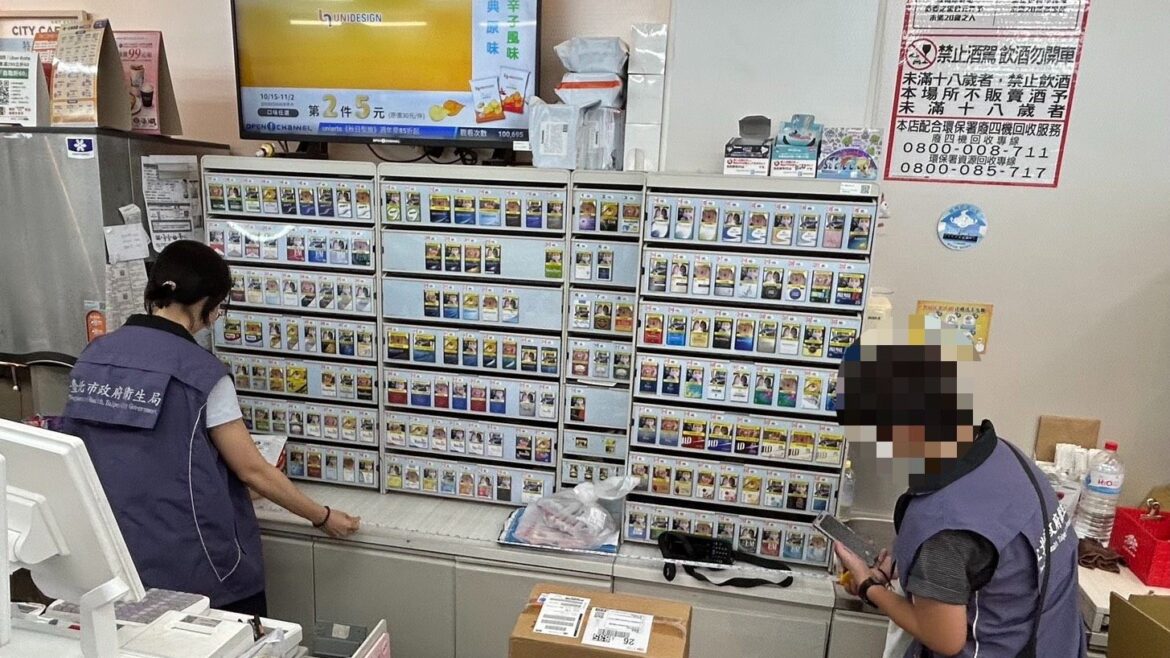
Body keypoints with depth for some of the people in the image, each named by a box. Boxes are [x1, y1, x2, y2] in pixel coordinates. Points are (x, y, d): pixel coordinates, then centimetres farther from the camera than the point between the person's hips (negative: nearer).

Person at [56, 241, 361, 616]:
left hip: (117, 560, 7)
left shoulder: (91, 358, 1)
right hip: (195, 566, -6)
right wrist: (323, 517, -2)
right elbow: (251, 470, -13)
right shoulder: (201, 373, -17)